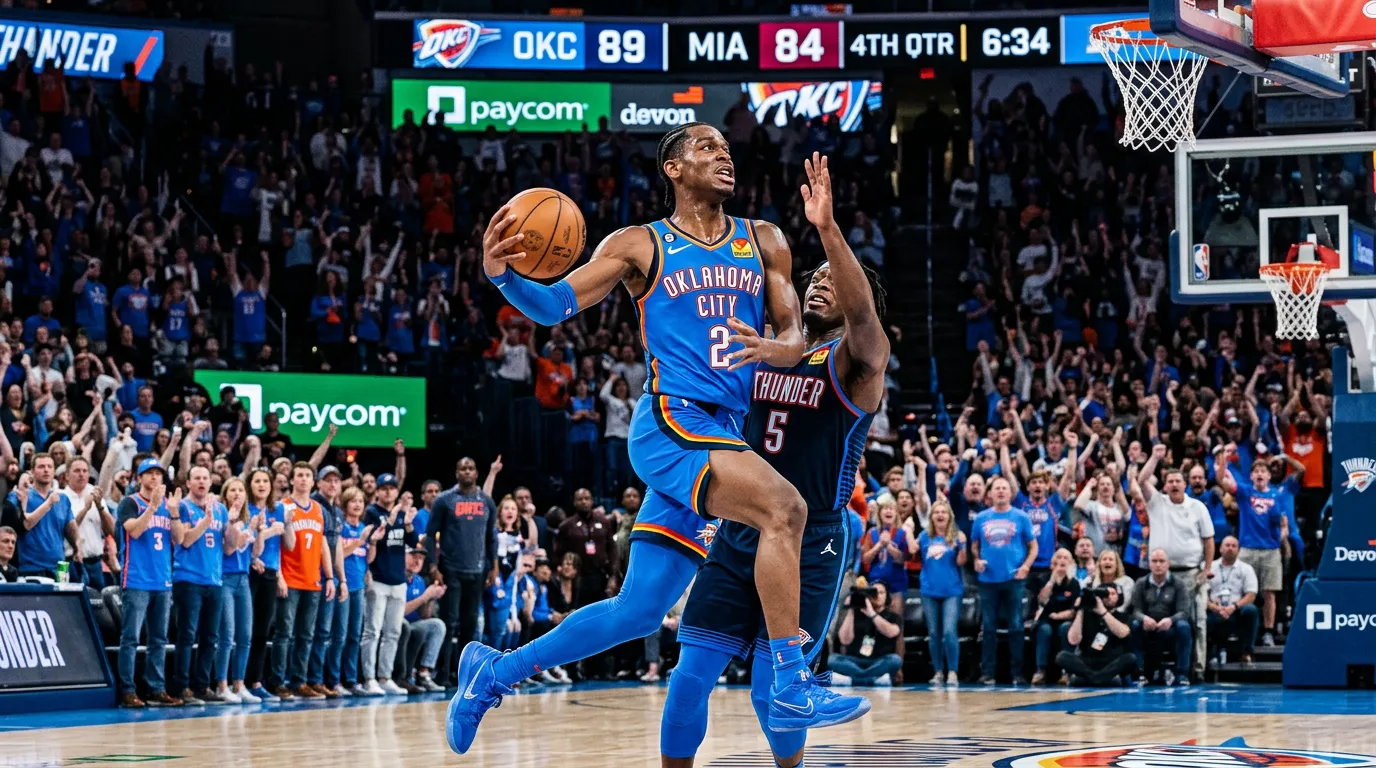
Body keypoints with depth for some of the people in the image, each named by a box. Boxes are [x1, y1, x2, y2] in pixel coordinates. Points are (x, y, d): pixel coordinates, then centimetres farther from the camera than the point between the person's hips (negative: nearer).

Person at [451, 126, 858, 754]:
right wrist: (502, 276, -21)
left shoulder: (763, 242, 16)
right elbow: (552, 306, 0)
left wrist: (771, 349, -13)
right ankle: (790, 681, -29)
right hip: (671, 423, -6)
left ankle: (495, 673, 22)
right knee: (783, 507, -30)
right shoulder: (641, 245, 4)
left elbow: (795, 336, 12)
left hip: (723, 434, 6)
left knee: (638, 611, 7)